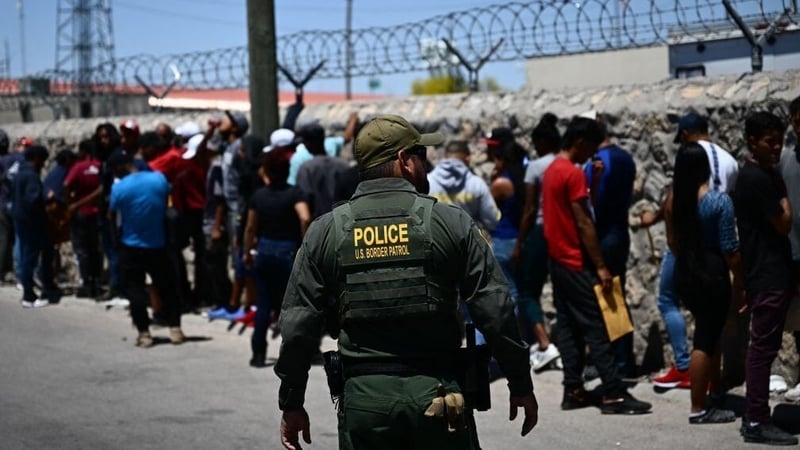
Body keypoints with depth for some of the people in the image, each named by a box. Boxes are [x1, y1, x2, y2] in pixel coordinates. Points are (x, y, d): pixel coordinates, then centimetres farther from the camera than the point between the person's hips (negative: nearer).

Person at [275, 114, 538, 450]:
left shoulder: (325, 232, 5)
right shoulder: (450, 222, 0)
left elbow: (298, 326, 2)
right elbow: (496, 311, -3)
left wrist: (291, 404, 11)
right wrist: (521, 386, 6)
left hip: (363, 397, 1)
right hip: (436, 392, -1)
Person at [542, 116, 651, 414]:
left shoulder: (551, 171, 12)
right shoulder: (573, 174, -16)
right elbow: (583, 224, -19)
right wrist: (600, 266, -17)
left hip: (558, 259, 9)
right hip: (576, 263, -9)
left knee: (568, 327, 9)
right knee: (597, 328, -8)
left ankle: (573, 391, 10)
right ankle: (614, 395, -8)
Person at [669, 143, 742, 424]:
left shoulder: (674, 199, 0)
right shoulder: (719, 201, -16)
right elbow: (729, 248, -14)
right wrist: (739, 278, -3)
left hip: (684, 272, 7)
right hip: (712, 274, -7)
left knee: (709, 330, 24)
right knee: (705, 340, 0)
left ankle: (715, 389, 36)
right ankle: (698, 410, 6)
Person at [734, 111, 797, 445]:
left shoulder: (763, 175, 16)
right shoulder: (757, 178, -16)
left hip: (770, 274, 10)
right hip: (767, 276, -10)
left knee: (762, 346, 12)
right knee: (764, 346, -7)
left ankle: (754, 417, 16)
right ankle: (756, 422, -4)